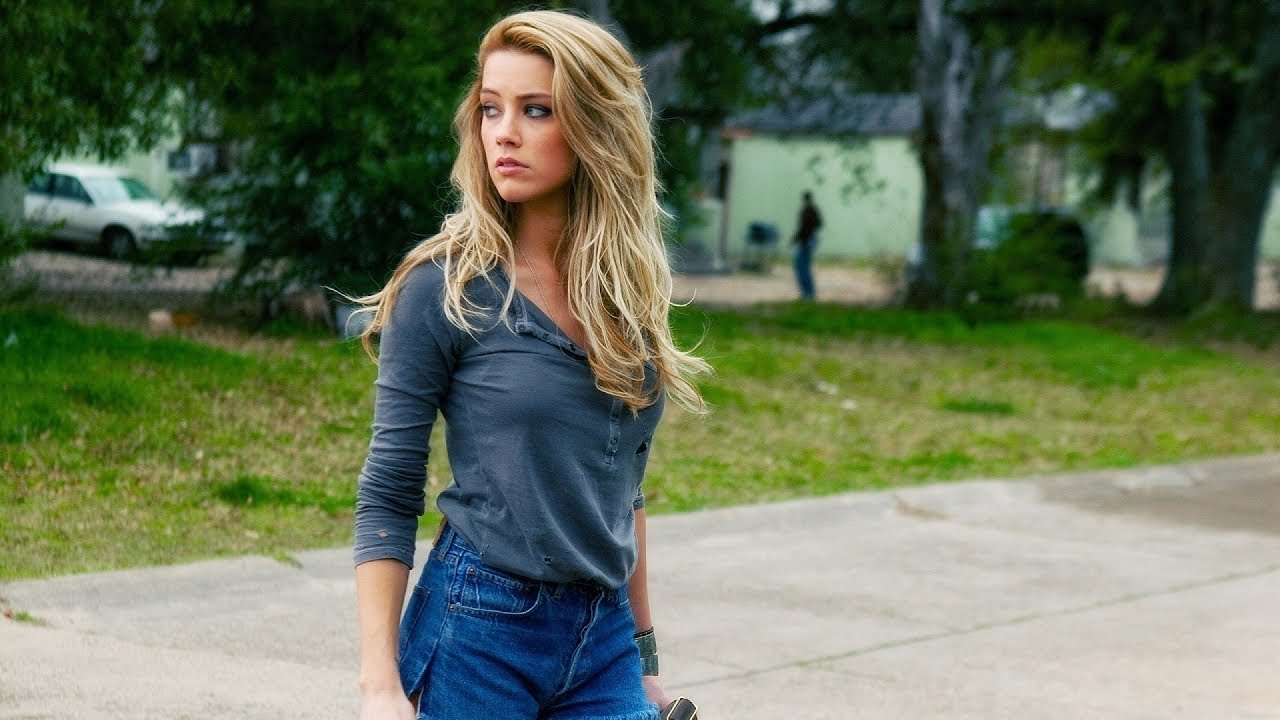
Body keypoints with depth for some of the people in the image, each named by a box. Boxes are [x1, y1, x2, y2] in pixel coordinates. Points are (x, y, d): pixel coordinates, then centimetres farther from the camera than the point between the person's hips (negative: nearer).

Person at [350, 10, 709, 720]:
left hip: (605, 639, 4)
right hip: (478, 631, -4)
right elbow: (387, 498, -8)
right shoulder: (446, 287, -9)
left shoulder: (629, 288, 4)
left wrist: (644, 651, 16)